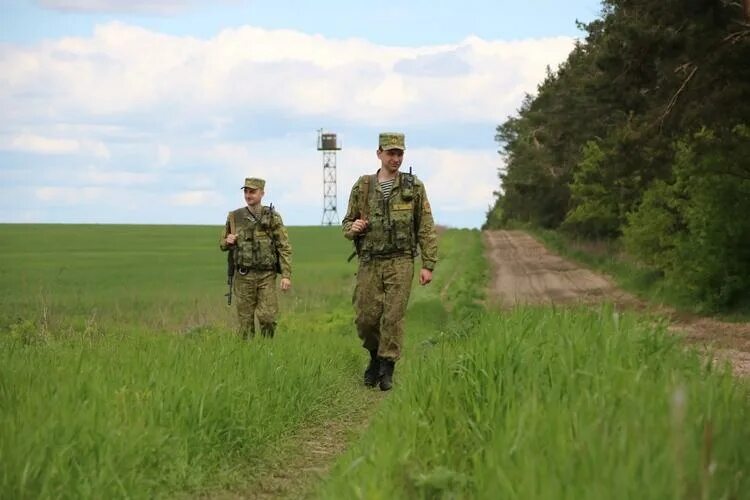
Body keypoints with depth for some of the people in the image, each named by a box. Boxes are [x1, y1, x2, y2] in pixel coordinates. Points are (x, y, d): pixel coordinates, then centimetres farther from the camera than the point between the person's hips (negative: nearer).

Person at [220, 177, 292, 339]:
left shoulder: (273, 217, 0)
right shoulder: (234, 217, 6)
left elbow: (285, 248, -2)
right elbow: (223, 245, 17)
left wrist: (286, 275, -11)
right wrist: (228, 242, -8)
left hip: (267, 276, -2)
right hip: (244, 275, 2)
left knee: (268, 317, -7)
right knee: (245, 319, 3)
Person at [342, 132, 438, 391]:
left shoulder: (414, 187, 2)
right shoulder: (362, 187, 6)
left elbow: (426, 229, 1)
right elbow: (347, 223, 15)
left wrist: (428, 265, -4)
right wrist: (352, 228, -10)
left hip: (400, 262, -2)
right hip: (369, 262, 2)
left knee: (393, 316, -6)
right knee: (366, 318, 1)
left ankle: (387, 370, 3)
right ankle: (375, 356, 27)